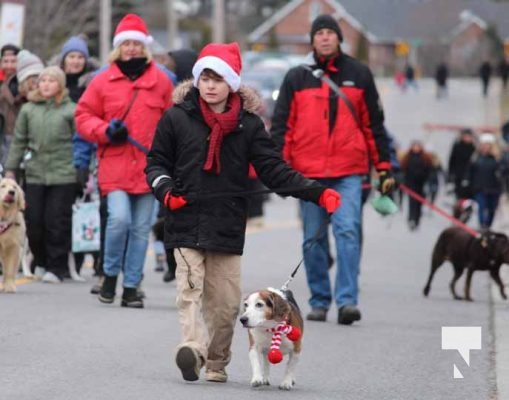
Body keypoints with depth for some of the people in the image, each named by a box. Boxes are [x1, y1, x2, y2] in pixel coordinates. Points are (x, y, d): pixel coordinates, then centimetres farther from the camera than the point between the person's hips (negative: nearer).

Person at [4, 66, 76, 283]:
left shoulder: (70, 110, -1)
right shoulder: (28, 109, 8)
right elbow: (19, 141, 13)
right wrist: (10, 169, 10)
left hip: (63, 175, -3)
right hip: (35, 174, 3)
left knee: (57, 222, -3)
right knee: (34, 221, 3)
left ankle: (56, 267, 6)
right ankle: (41, 261, 21)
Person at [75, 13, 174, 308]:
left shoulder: (161, 81, 7)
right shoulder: (103, 81, 5)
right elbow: (84, 117, 8)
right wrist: (105, 131, -10)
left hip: (148, 166, 2)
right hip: (115, 164, -2)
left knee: (141, 228, 5)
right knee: (119, 218, -18)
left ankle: (131, 287, 14)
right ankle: (111, 274, 5)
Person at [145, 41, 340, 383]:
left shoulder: (248, 125, 5)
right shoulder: (177, 118, 3)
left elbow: (275, 170, 3)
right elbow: (157, 162, 11)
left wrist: (317, 193, -7)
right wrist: (166, 190, -10)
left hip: (229, 226, 2)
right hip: (186, 223, -2)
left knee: (226, 301, 4)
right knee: (190, 290, -15)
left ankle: (217, 363, 19)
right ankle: (193, 348, -30)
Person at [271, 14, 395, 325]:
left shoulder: (359, 75, 8)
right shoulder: (297, 78, 8)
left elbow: (374, 124, 10)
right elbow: (282, 125, 6)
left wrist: (384, 167, 7)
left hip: (348, 171, -1)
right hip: (308, 172, 1)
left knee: (348, 231, -14)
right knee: (313, 239, 6)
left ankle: (347, 300, -16)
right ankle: (319, 301, 16)